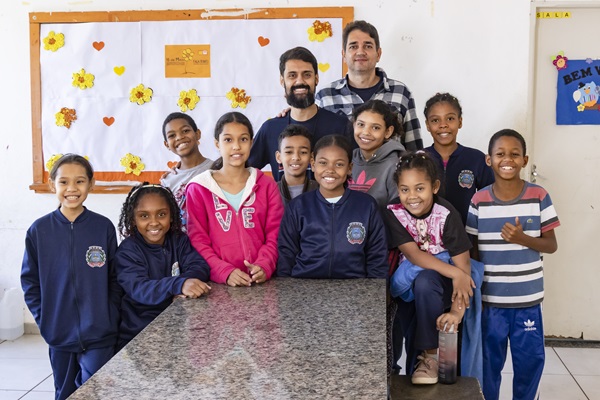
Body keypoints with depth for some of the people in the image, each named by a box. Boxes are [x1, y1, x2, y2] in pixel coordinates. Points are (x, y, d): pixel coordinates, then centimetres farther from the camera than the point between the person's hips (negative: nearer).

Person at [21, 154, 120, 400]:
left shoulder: (104, 227, -5)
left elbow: (115, 279, 1)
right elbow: (30, 281, 3)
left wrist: (110, 319, -5)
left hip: (99, 334, -2)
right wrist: (44, 320, -4)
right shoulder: (39, 230, -3)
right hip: (59, 334, 2)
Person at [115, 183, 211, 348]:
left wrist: (186, 284, -30)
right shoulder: (128, 250, -8)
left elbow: (199, 266, -7)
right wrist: (179, 284, -40)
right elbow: (139, 288, -23)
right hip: (139, 333, -4)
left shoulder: (179, 240, 6)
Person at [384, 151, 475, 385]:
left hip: (443, 285, -3)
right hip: (407, 283, 3)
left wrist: (457, 311, -35)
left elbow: (463, 266, -22)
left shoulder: (446, 215, -20)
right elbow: (413, 254, -21)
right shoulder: (394, 214, -13)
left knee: (424, 280, -33)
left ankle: (431, 355, -17)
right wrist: (454, 272, -35)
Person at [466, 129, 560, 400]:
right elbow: (473, 250, 2)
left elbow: (551, 245, -1)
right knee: (489, 360, 12)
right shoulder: (479, 201, -4)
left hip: (528, 299, 0)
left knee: (530, 359, 11)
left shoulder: (539, 197, -5)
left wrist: (522, 239, -20)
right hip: (490, 298, 0)